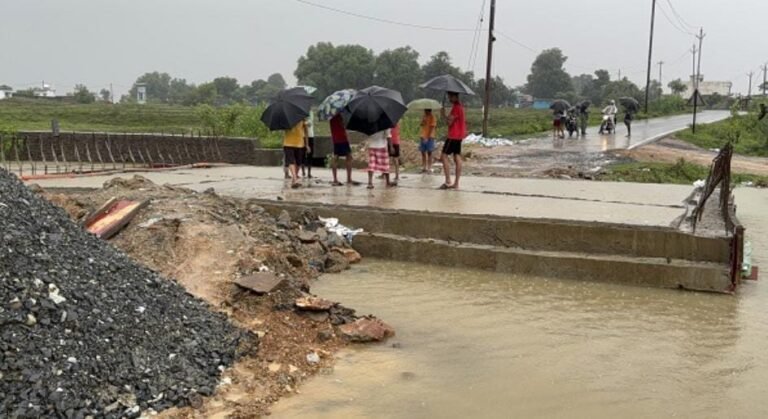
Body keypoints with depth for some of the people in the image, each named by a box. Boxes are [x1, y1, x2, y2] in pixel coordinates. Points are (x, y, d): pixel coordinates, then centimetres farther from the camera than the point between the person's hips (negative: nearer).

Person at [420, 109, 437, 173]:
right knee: (423, 153, 9)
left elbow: (432, 127, -15)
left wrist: (428, 137, -23)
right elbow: (422, 125, 11)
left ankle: (429, 168, 1)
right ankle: (424, 168, 17)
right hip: (423, 137, 7)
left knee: (429, 153, -2)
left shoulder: (432, 117, -8)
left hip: (429, 137, -7)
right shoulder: (424, 117, 14)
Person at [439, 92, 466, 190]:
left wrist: (443, 114, -9)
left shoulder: (455, 107, -17)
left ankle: (448, 181, -9)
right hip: (459, 135, 10)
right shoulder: (460, 105, 15)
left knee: (444, 156, -6)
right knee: (457, 158, 7)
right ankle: (456, 183, 7)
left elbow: (449, 121, -20)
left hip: (453, 136, -10)